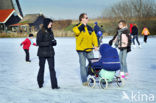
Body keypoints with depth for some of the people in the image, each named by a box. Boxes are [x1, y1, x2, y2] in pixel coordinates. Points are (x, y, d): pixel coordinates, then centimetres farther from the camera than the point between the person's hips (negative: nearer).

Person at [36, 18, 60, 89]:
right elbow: (38, 43, -15)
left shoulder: (50, 32, 10)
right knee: (42, 68, 8)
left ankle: (54, 85, -5)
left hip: (50, 53, 5)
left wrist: (54, 42, -5)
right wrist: (48, 43, -23)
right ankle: (40, 84, 25)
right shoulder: (41, 32, -10)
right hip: (42, 53, -5)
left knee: (52, 68, -3)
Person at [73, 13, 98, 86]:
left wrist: (95, 45, 2)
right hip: (81, 49, -5)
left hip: (89, 49, 5)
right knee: (83, 65, -3)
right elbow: (76, 31, -26)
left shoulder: (89, 28, 15)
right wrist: (82, 25, -15)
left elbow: (94, 36, 15)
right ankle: (84, 81, 2)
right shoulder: (78, 27, -2)